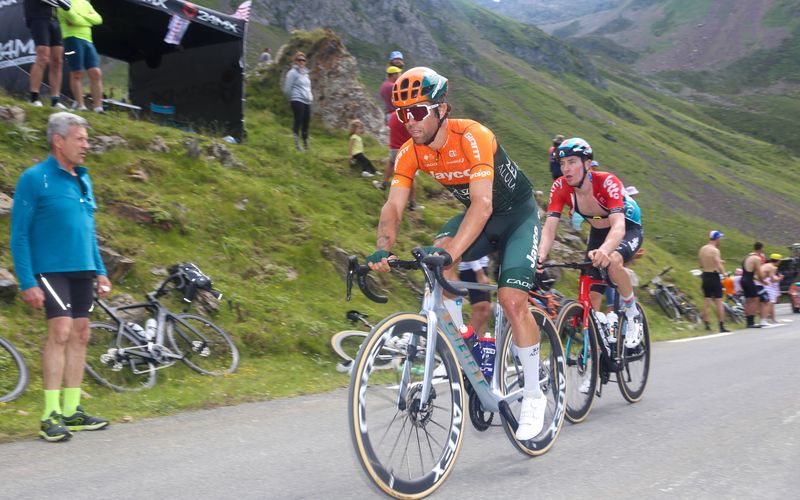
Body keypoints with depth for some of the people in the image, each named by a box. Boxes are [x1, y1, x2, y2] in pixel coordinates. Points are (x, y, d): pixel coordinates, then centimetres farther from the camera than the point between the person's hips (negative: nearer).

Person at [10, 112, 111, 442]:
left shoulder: (83, 179, 13)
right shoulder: (35, 178, -8)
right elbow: (19, 235, -9)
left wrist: (100, 271, 15)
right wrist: (27, 282, -15)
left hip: (82, 271, 7)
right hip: (51, 270, -7)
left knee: (80, 335, 6)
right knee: (60, 331, -16)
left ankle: (71, 411, 15)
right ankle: (50, 416, -10)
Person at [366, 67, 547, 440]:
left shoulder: (472, 137, -31)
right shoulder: (410, 152, -14)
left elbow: (483, 203, -41)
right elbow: (393, 206, -18)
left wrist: (451, 253, -53)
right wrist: (383, 250, -37)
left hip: (518, 214, -5)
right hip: (478, 214, 5)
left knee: (511, 299, -19)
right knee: (438, 253, -25)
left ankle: (534, 396, -2)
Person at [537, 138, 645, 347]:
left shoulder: (607, 182, -33)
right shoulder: (560, 187, -22)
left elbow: (618, 225, -46)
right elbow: (549, 227, -29)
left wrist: (604, 250, -67)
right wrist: (540, 256, -49)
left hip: (628, 230, -4)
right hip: (598, 233, 4)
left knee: (612, 262, -37)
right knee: (591, 301, -7)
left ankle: (633, 315, -13)